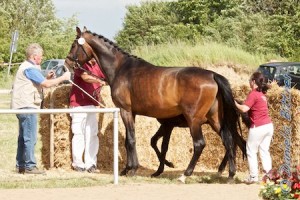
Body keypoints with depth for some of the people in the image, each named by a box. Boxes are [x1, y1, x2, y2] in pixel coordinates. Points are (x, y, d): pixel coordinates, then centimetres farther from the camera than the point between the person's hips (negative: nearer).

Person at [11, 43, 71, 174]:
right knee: (30, 137, -8)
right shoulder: (30, 69, -15)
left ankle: (20, 166, 18)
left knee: (23, 137, 14)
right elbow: (47, 84, -18)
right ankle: (30, 166, -7)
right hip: (27, 106, -11)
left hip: (23, 107, 11)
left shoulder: (27, 67, 17)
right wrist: (63, 78, -9)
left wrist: (46, 78, 11)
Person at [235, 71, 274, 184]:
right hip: (268, 125, 8)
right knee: (264, 151, 12)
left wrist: (235, 103, -3)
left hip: (258, 127, -8)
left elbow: (244, 109, -20)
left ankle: (253, 176, 7)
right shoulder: (262, 94, 14)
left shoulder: (253, 94, -12)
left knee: (251, 152, 4)